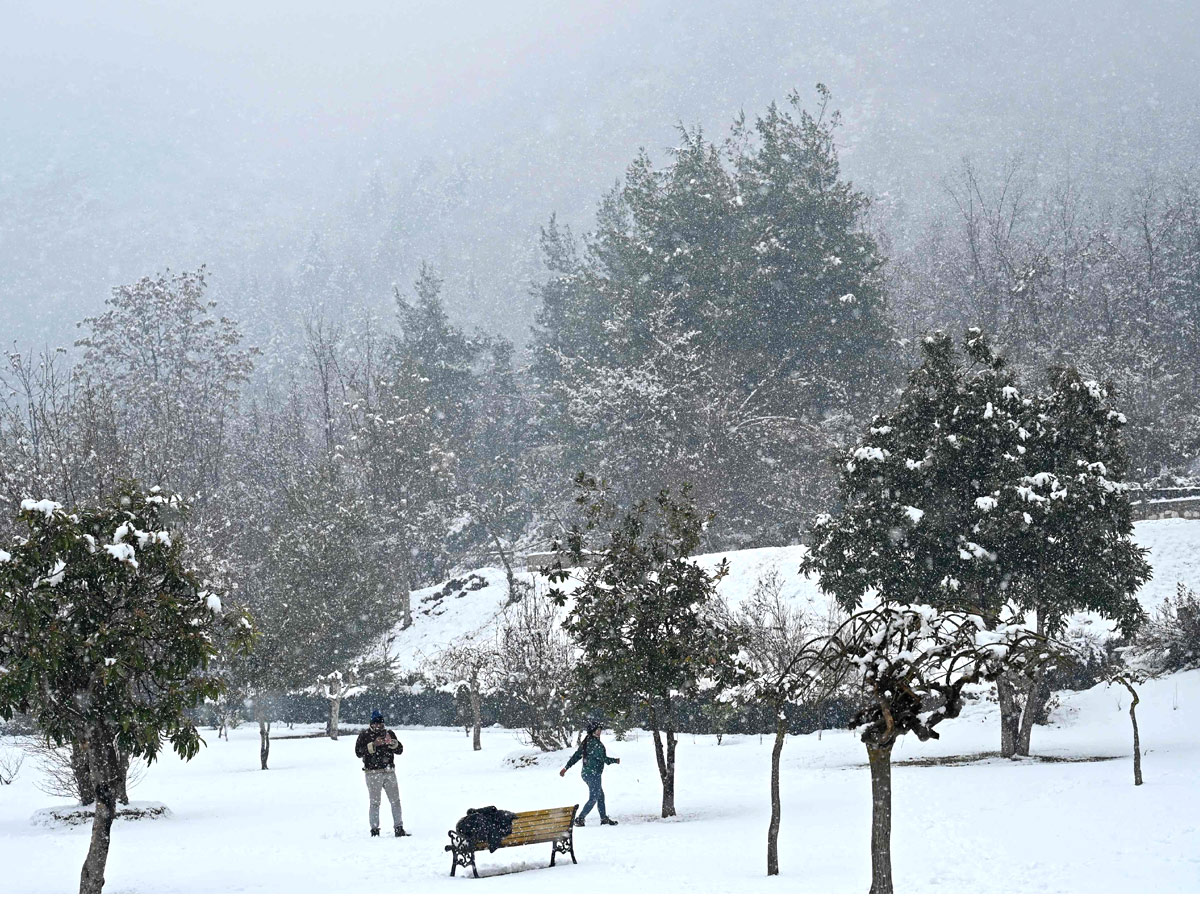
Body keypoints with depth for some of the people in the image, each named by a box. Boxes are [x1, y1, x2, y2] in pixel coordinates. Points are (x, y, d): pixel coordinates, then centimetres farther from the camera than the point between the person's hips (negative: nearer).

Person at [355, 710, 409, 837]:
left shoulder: (389, 733, 13)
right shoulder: (365, 736, 1)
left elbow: (400, 750, 9)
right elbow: (358, 752, -11)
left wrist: (392, 743, -11)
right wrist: (373, 745, -21)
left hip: (389, 772, 4)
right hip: (373, 773, -4)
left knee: (396, 801, 3)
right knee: (375, 803, -1)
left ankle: (399, 829, 8)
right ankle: (374, 830, 4)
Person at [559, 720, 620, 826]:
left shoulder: (585, 743, 8)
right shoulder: (596, 744, -18)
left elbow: (576, 756, 10)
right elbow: (603, 758, -19)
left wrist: (566, 767, 14)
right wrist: (615, 761, -2)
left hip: (586, 773, 9)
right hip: (593, 774, -9)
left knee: (600, 795, 18)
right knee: (593, 798, -3)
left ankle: (604, 818, 26)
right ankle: (580, 819, -6)